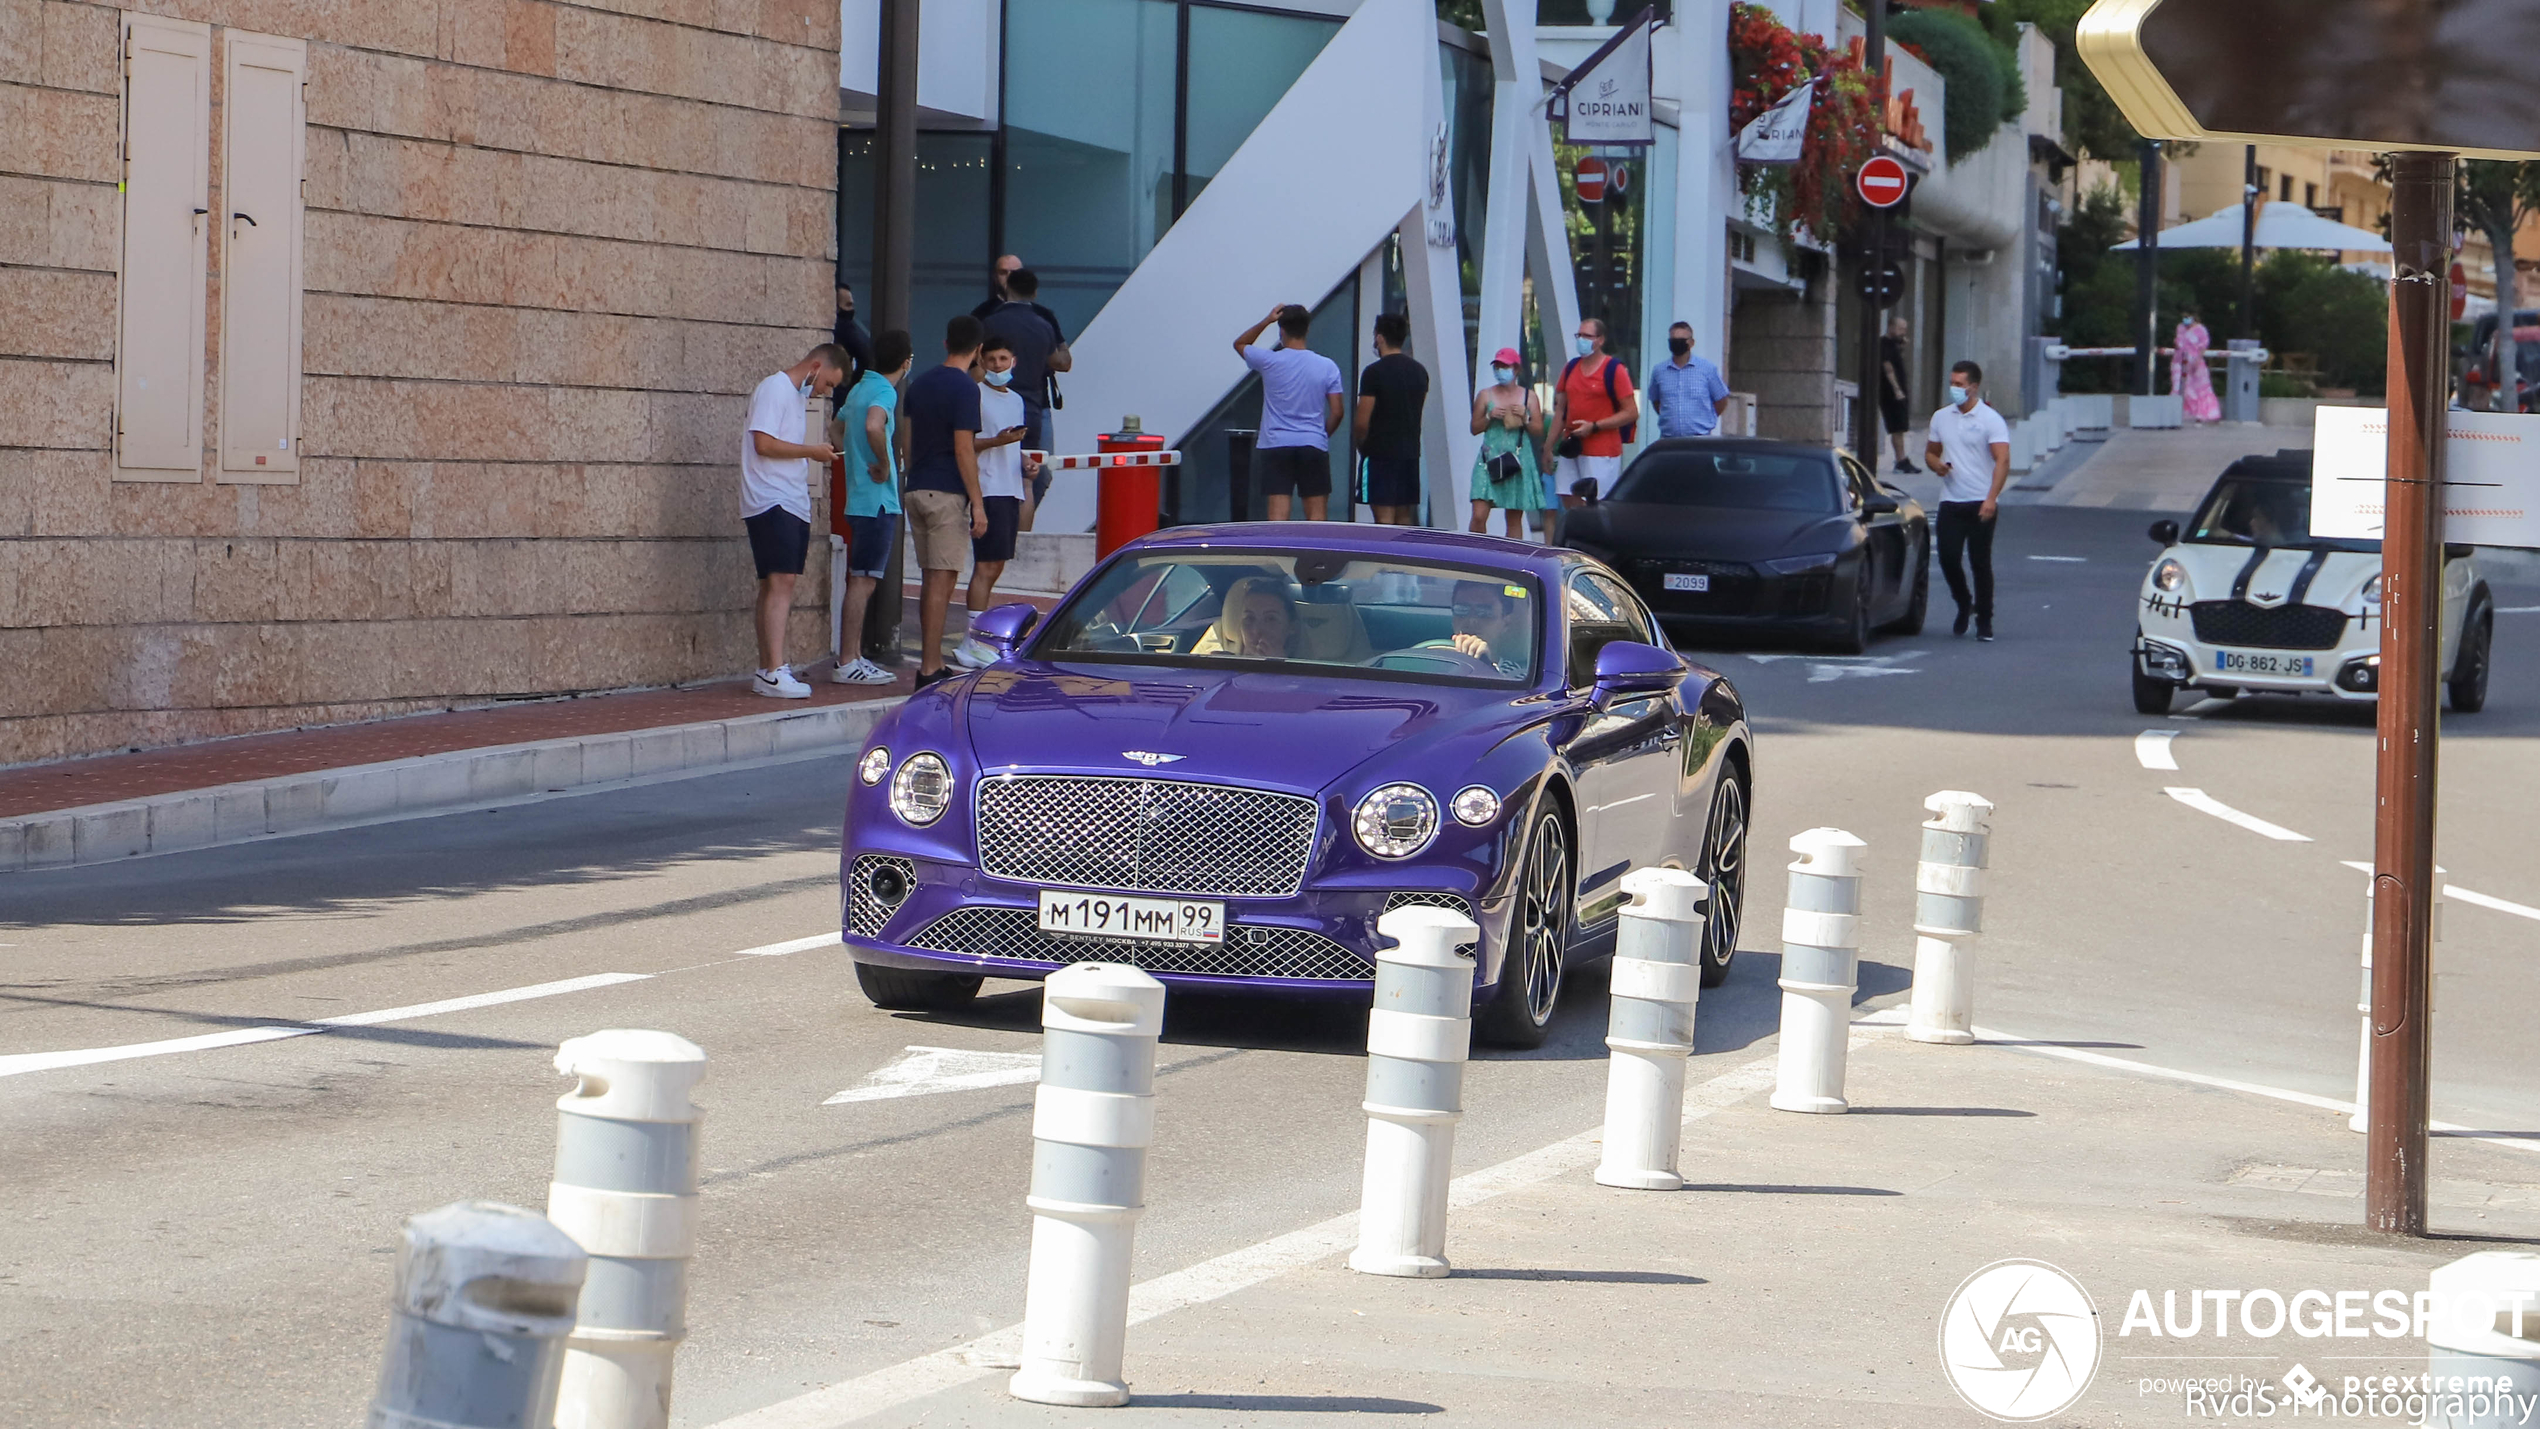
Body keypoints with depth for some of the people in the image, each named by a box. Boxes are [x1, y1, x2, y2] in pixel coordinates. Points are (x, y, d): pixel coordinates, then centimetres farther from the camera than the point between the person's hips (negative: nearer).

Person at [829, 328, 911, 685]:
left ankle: (854, 657, 19)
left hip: (858, 498, 9)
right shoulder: (884, 392, -14)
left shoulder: (859, 389, 14)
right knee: (863, 582, -8)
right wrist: (885, 464, -19)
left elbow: (839, 428, 29)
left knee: (860, 582, 14)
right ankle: (846, 664, -9)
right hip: (878, 500, -9)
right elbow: (873, 427, -34)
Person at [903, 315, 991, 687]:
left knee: (931, 580, 14)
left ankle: (931, 663, 17)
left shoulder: (920, 384, 12)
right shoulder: (965, 388, -12)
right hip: (947, 493, -8)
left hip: (917, 489, 8)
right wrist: (977, 504, -14)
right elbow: (963, 450, -16)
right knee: (942, 580, -6)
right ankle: (930, 669, -8)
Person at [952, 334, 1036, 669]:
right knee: (986, 566, -13)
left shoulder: (1016, 400, 20)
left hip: (1011, 490, 9)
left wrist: (1026, 462, 10)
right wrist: (996, 441, -24)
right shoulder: (975, 395, -6)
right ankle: (975, 645, -14)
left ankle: (978, 641, 14)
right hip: (988, 489, -9)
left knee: (995, 566, 9)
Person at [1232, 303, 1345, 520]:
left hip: (1275, 445, -1)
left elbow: (1240, 344, 16)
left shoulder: (1269, 360, -4)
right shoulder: (1328, 367, 0)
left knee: (1277, 517, -5)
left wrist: (1266, 321, 9)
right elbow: (1336, 412, 0)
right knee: (1316, 518, 4)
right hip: (1314, 446, 1)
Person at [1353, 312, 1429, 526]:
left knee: (1384, 516, -7)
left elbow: (1362, 422, -12)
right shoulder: (1420, 371, 9)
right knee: (1405, 515, 10)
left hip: (1381, 454, -6)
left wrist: (1361, 444, 6)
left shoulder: (1374, 372, -12)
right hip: (1411, 452, 6)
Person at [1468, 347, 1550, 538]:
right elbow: (1474, 428, 9)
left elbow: (1539, 431, 7)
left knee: (1515, 518, 2)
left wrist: (1524, 418, -10)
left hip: (1518, 461, 0)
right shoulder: (1485, 395, 7)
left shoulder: (1528, 396, 7)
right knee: (1479, 515, -12)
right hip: (1490, 459, 0)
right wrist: (1489, 417, -8)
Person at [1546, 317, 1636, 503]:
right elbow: (1561, 409, 19)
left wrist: (1594, 426, -16)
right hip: (1571, 450, 6)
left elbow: (1631, 412, -9)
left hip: (1602, 452, -6)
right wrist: (1549, 447, 16)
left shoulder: (1613, 370, -5)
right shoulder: (1571, 368, 13)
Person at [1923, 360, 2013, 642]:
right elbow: (1931, 452, 23)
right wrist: (1937, 465, -3)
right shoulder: (1941, 417, 12)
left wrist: (1991, 498, -26)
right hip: (1950, 502, 4)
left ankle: (1984, 621, 9)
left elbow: (2002, 460, -13)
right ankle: (1964, 605, 22)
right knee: (1948, 558, -4)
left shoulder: (1990, 420, -5)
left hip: (1980, 504, -4)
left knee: (1980, 563, -2)